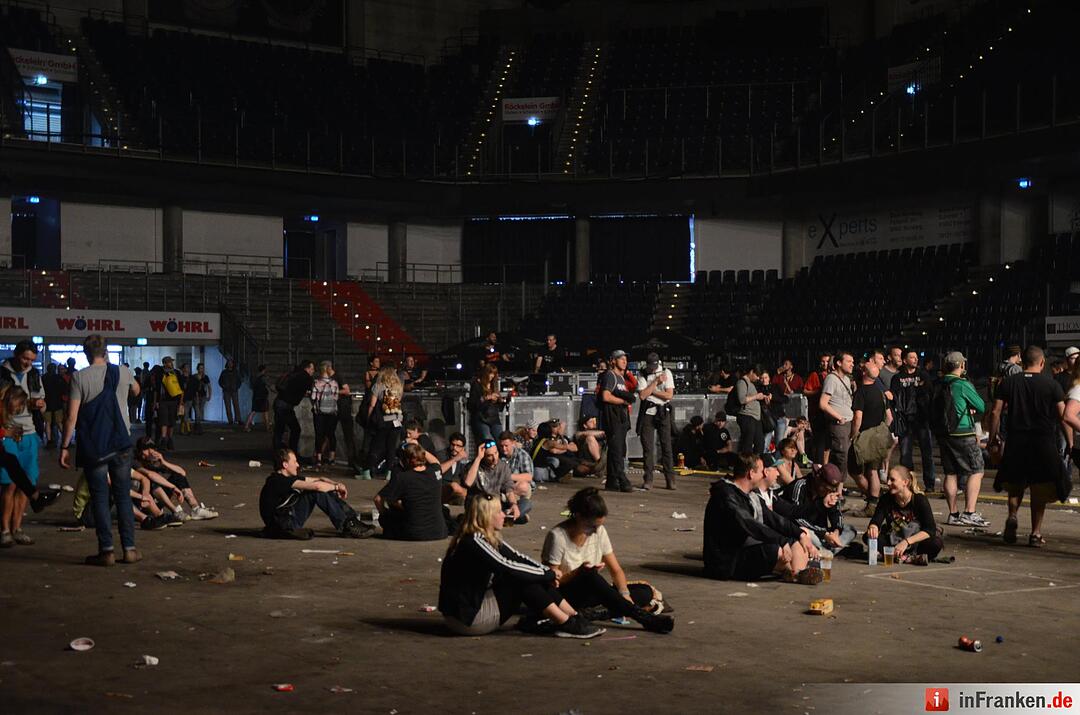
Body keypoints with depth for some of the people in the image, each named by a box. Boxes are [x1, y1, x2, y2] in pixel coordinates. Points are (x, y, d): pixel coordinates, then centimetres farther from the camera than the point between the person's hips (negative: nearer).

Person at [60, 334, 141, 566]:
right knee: (123, 496, 9)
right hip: (121, 445, 3)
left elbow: (72, 416, -11)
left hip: (93, 447, -2)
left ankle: (106, 550, 1)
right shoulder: (123, 373, 3)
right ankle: (129, 548, 9)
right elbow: (136, 390, 27)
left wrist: (65, 446, -5)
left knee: (99, 497, 3)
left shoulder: (80, 377, -7)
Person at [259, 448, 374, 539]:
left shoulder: (288, 479, 13)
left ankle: (352, 519, 1)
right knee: (317, 492, -17)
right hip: (282, 525, -10)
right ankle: (347, 527, -11)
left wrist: (337, 485, -3)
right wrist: (337, 487, -8)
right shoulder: (279, 481, -18)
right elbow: (316, 485, -23)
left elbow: (318, 479, 14)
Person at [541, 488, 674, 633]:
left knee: (645, 592, -10)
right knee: (590, 575, -39)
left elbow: (616, 569, -1)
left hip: (590, 593, 6)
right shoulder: (558, 536, -19)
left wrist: (624, 594, -20)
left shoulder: (599, 531, -3)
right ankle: (644, 618, -37)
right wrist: (578, 572, -31)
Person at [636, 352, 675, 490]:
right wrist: (656, 382, -13)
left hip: (663, 413, 0)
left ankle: (670, 479, 6)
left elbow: (669, 395, -7)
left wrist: (650, 391, -9)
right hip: (648, 413, 0)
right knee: (647, 446, 0)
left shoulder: (666, 373, 1)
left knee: (666, 446, 0)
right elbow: (642, 395, -11)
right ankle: (648, 480, 5)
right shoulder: (643, 375, 1)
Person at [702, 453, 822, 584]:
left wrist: (801, 534, 6)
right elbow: (749, 525, -29)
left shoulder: (746, 496, 16)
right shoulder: (727, 497, -18)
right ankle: (796, 574, 0)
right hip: (727, 563, -11)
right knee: (779, 552, -29)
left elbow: (770, 518, 15)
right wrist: (782, 541, -31)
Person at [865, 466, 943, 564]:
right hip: (893, 541, 3)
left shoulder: (920, 500, -14)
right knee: (868, 537, -24)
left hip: (916, 543, -3)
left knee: (936, 544, -33)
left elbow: (930, 530, -22)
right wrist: (873, 528, -39)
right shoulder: (886, 499, -3)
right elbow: (876, 521, -12)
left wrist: (906, 542, -34)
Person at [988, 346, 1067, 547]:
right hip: (1044, 443, -2)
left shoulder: (1008, 383, 3)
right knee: (1039, 490, 8)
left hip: (1016, 442, 2)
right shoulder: (1052, 385, -2)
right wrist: (1070, 444, 1)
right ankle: (1036, 534, 7)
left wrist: (992, 438, 7)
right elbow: (1064, 417, -5)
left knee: (1015, 485, 19)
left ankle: (1012, 516, -5)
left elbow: (995, 412, -1)